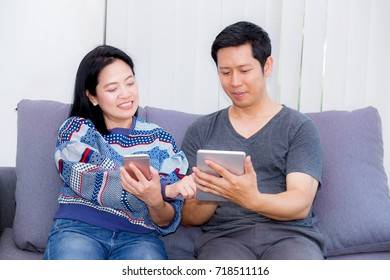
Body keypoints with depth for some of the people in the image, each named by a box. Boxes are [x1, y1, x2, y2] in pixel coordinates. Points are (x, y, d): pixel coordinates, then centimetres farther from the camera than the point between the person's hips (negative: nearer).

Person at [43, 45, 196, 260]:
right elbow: (90, 183, -14)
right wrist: (166, 189, -25)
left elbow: (167, 222, 5)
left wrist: (156, 201, -20)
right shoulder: (76, 129, 7)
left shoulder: (161, 140, 10)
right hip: (79, 228, -1)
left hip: (138, 237, 1)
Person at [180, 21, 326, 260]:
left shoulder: (299, 127, 9)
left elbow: (301, 204, -5)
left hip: (289, 234, 0)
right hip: (224, 235, 1)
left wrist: (252, 199, -26)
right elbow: (187, 217, 10)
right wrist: (209, 197, -14)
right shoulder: (200, 131, 15)